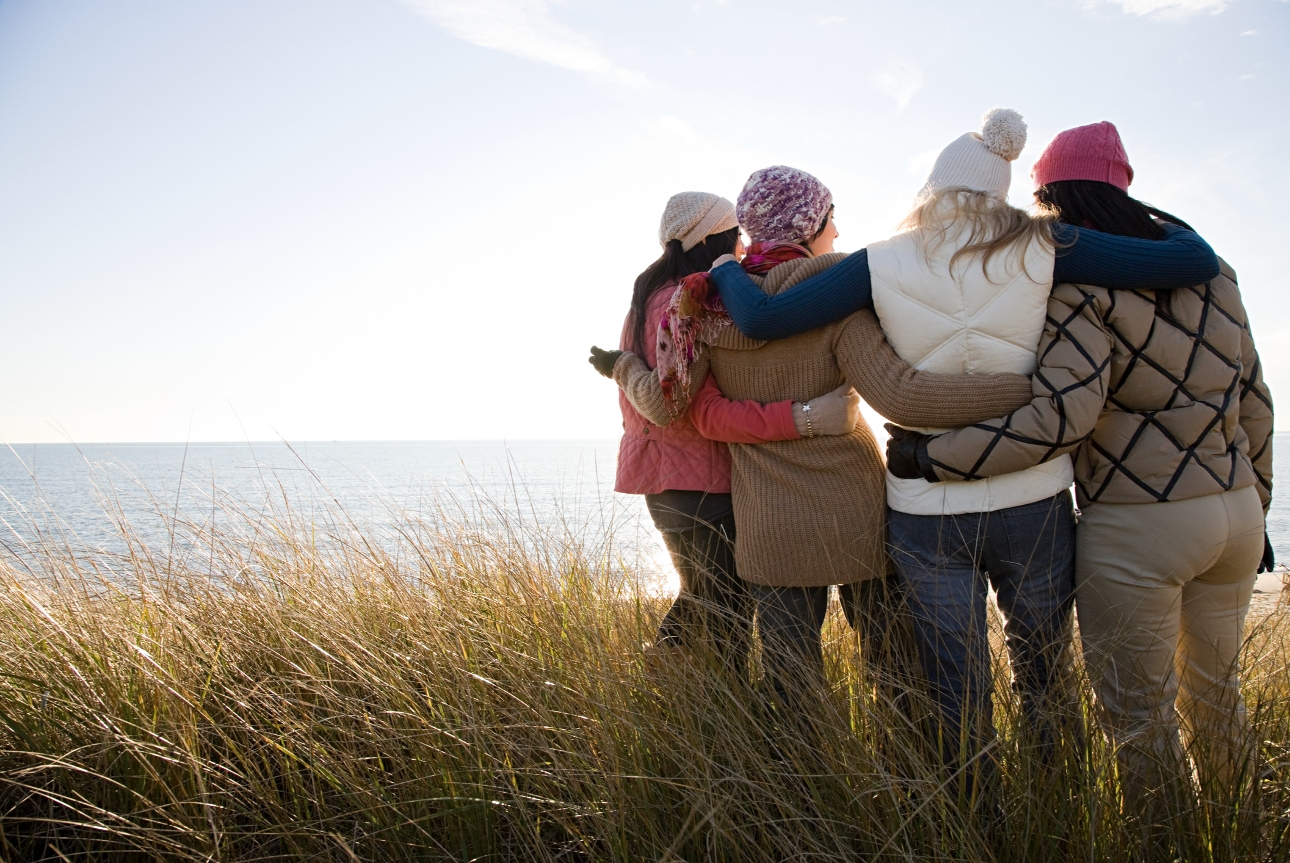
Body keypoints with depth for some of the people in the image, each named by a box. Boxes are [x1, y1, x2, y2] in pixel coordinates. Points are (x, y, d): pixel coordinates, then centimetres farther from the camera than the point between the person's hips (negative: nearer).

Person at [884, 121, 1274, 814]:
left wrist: (930, 458, -23)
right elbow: (1252, 400, 13)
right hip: (1235, 513, 8)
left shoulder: (1077, 287, -14)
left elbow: (1062, 416, -27)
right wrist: (1254, 508, 22)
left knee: (1141, 718, 8)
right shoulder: (1209, 269, 8)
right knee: (1215, 694, 25)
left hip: (1135, 529, -8)